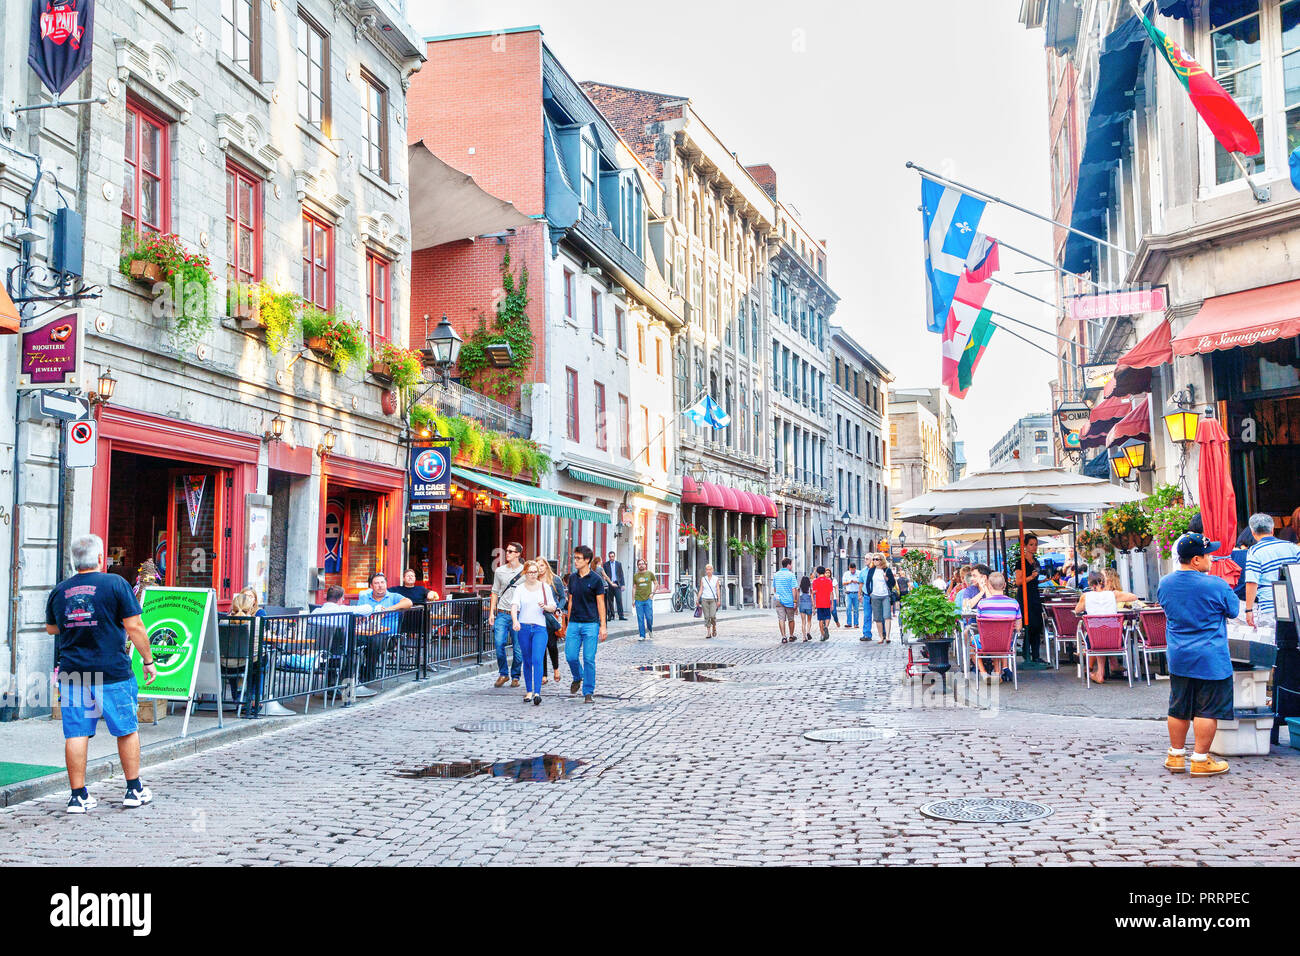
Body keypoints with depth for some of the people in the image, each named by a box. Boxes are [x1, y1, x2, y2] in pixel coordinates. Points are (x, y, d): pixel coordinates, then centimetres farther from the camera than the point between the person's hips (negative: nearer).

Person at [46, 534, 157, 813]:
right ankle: (134, 790, 17)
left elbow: (51, 628, 21)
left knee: (76, 733, 6)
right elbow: (134, 626, -10)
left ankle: (78, 795, 8)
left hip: (72, 673, 3)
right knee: (127, 730, 10)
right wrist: (148, 660, -2)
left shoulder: (59, 590, 5)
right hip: (113, 673, -3)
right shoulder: (115, 583, -7)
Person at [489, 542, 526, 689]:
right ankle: (503, 674, 8)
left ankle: (515, 676, 16)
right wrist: (491, 612, 7)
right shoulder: (500, 571, 9)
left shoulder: (525, 572, 2)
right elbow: (495, 593, 15)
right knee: (499, 643, -10)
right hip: (502, 614, 2)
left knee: (518, 648, 0)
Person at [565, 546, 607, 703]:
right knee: (571, 656, -1)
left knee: (589, 659, -4)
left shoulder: (596, 579, -5)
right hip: (574, 623, 4)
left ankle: (588, 692, 5)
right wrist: (568, 623, 15)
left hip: (591, 624, -4)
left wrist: (602, 626, -8)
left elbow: (600, 603, -3)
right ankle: (578, 678, 29)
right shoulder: (572, 578, 9)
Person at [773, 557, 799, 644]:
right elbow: (793, 589, -12)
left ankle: (783, 637, -9)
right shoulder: (791, 575, -8)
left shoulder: (776, 575, 7)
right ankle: (791, 636, 25)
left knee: (781, 619, 0)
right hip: (789, 600, -3)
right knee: (791, 619, 13)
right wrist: (795, 601, -9)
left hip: (779, 600, 3)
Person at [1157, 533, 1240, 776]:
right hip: (1211, 660, -5)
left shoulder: (1165, 583, 1)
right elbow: (1234, 610, 1)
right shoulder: (1216, 585, -16)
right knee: (1207, 710, 3)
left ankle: (1176, 756, 22)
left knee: (1179, 709, 13)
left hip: (1178, 659, 5)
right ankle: (1200, 760, 7)